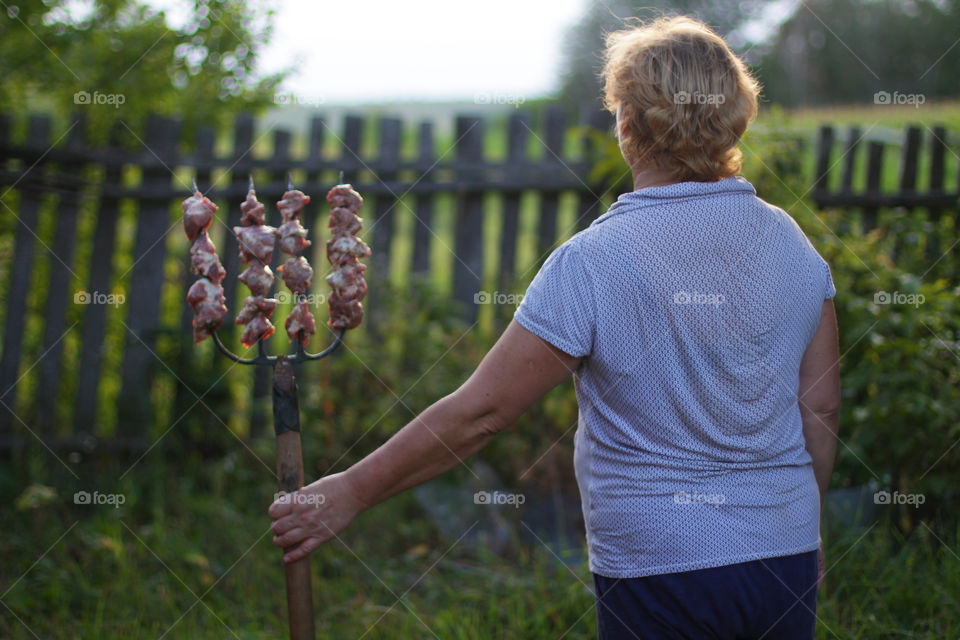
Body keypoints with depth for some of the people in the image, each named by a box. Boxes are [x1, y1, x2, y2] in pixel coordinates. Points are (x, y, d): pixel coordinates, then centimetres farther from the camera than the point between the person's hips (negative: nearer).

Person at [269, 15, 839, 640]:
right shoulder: (791, 240, -1)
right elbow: (820, 408, 5)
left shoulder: (591, 263, -16)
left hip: (658, 570, -4)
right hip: (787, 561, 5)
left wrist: (350, 492, -5)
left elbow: (479, 412, -15)